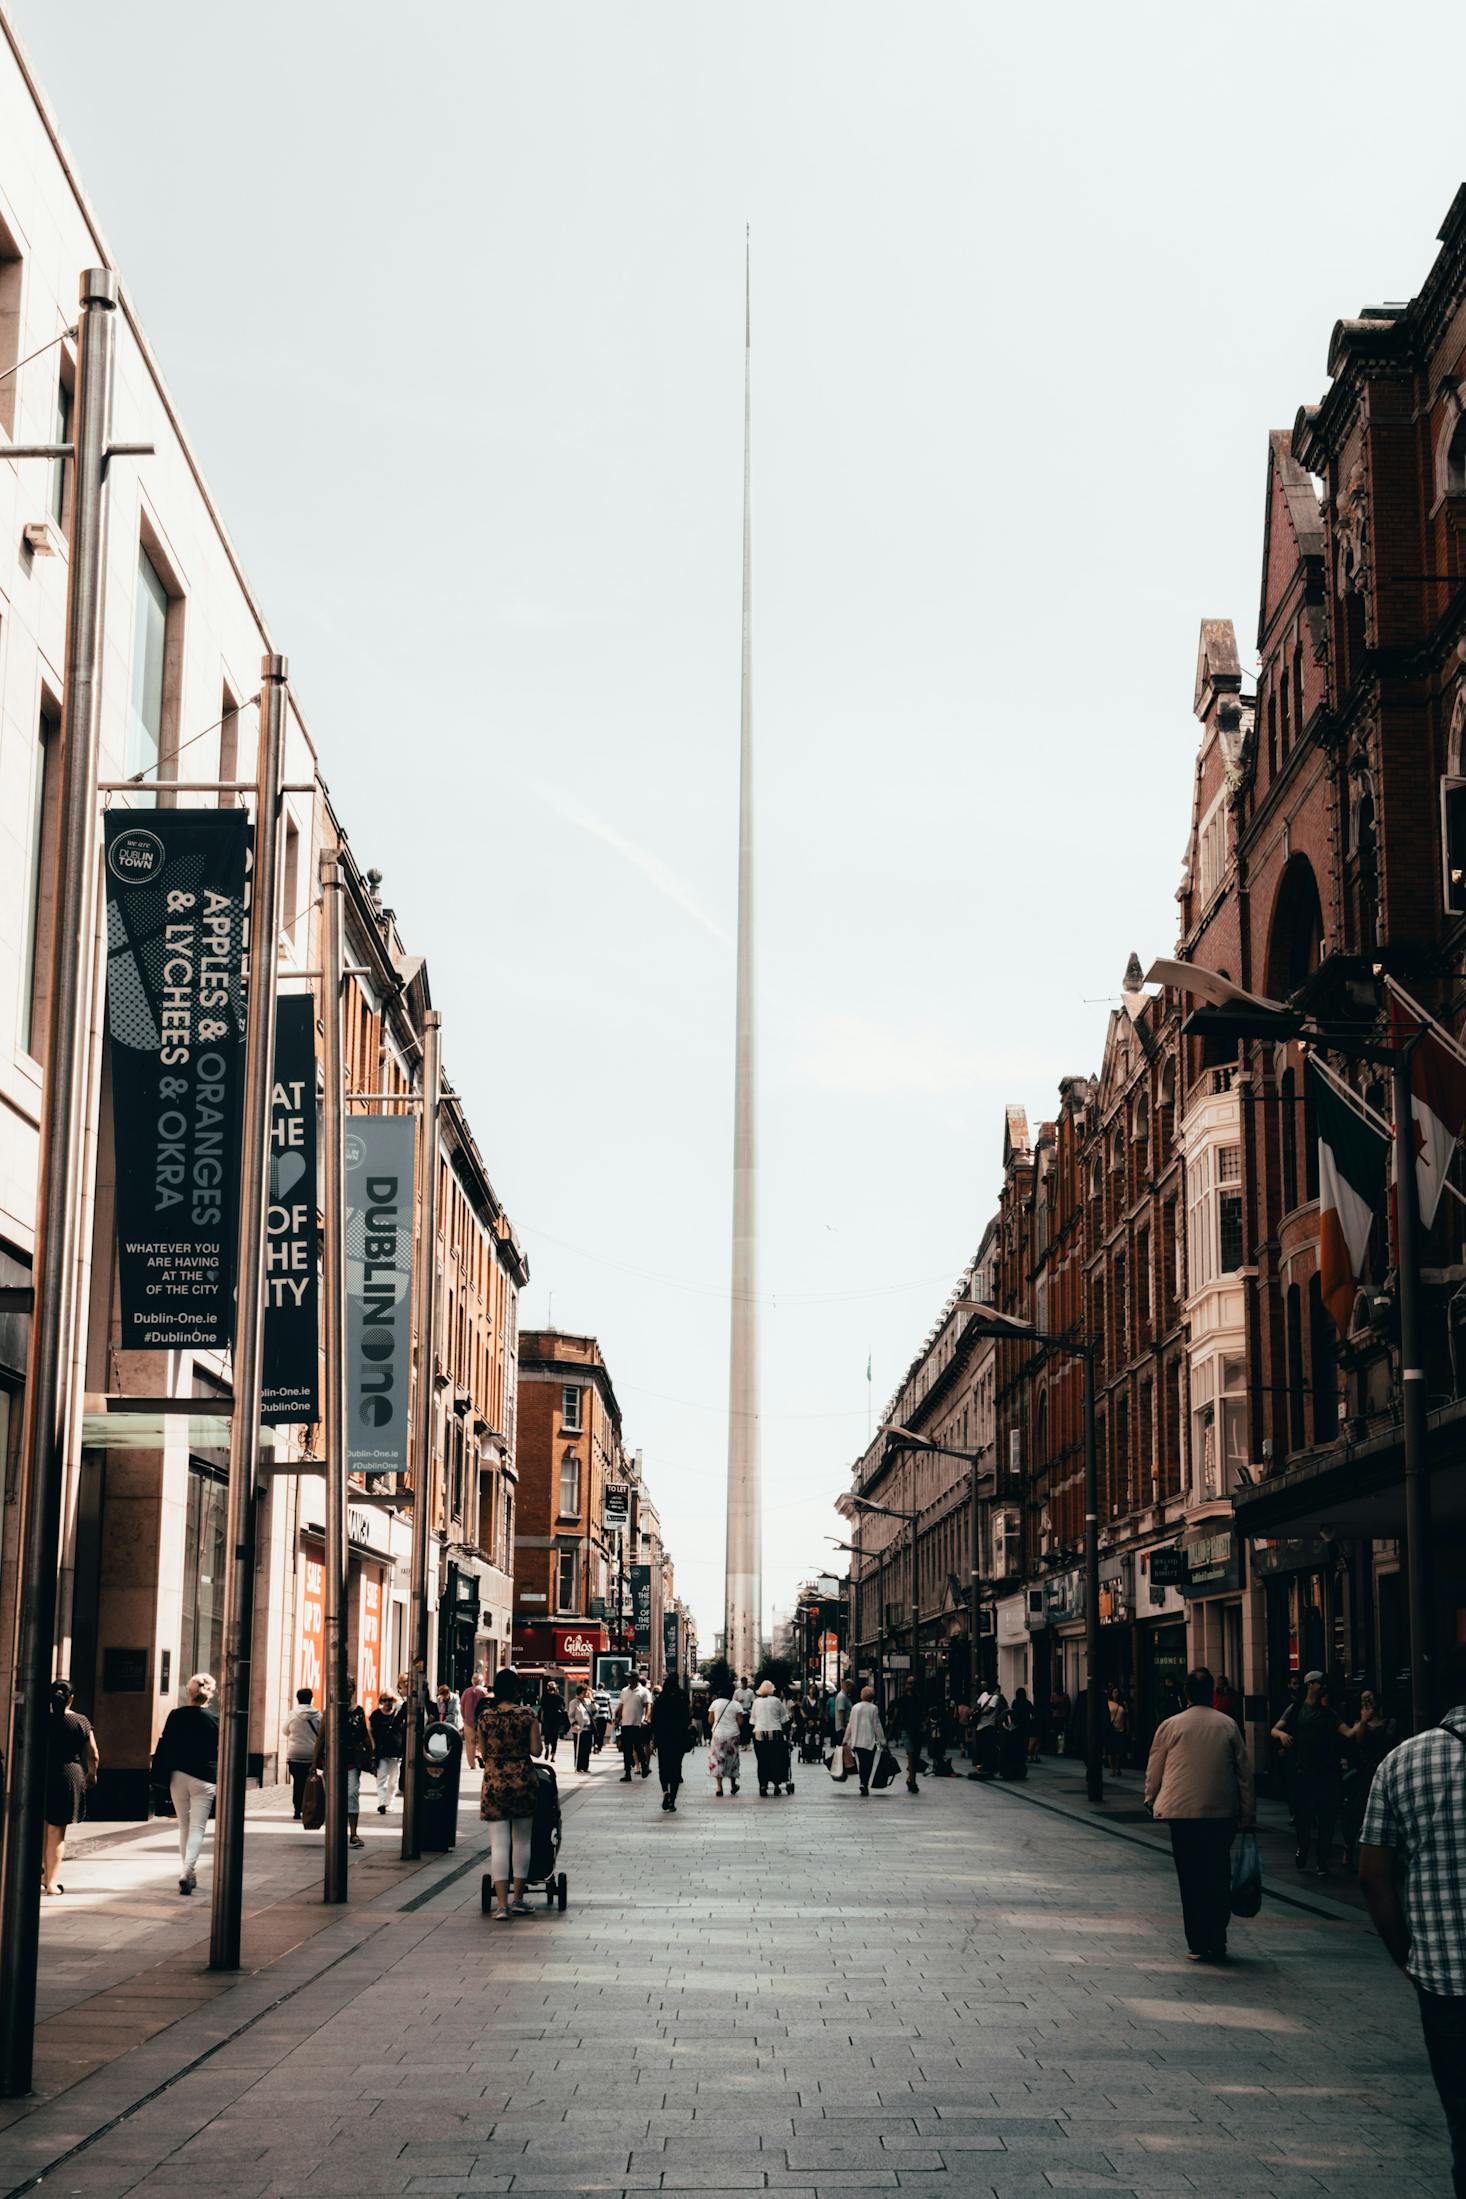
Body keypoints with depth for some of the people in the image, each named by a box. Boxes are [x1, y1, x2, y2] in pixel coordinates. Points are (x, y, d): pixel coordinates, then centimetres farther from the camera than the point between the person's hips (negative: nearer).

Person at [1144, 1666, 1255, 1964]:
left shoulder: (1170, 1726, 0)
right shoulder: (1229, 1726, 4)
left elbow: (1153, 1772, 6)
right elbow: (1245, 1772, 7)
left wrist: (1152, 1801, 24)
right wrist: (1248, 1815, 13)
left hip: (1182, 1812, -1)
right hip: (1222, 1813, 1)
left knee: (1190, 1879, 4)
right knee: (1219, 1877, 9)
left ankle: (1198, 1945, 3)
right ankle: (1217, 1943, 8)